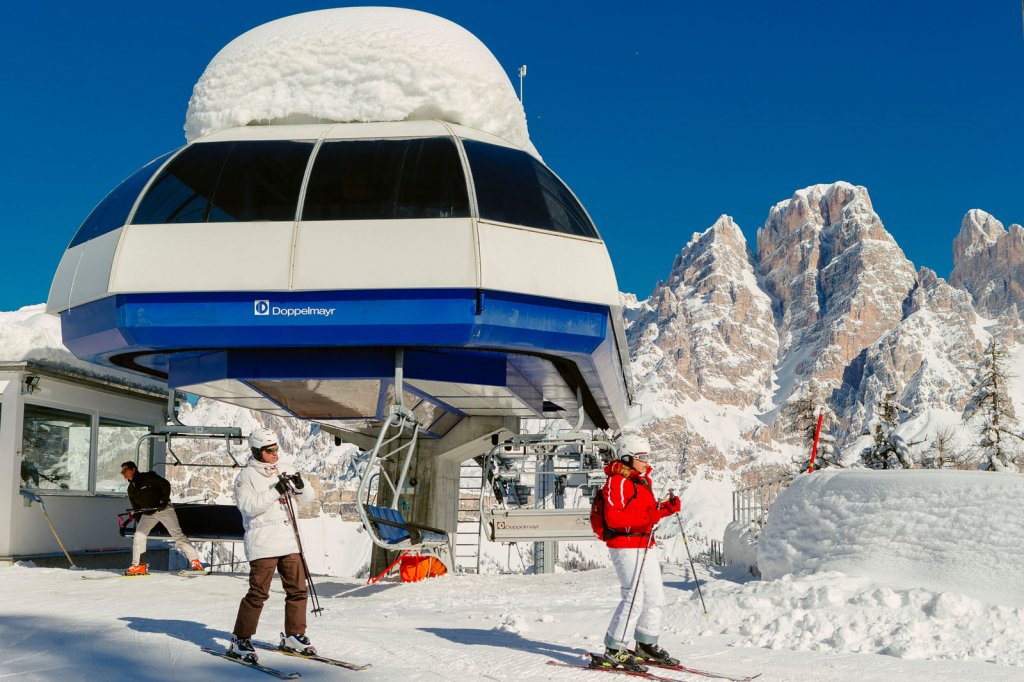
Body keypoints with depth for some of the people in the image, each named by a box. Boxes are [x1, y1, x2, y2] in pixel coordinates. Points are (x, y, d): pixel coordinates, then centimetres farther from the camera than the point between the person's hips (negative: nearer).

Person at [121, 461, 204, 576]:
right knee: (138, 536, -8)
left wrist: (164, 501, -20)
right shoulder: (131, 489, 10)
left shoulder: (148, 477, -9)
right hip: (147, 514, 6)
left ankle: (195, 561, -13)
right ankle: (138, 566, 0)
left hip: (164, 509, -6)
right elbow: (136, 507, 16)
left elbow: (166, 484, -11)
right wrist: (139, 523, 9)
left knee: (177, 534, -12)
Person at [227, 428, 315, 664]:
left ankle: (293, 636, 17)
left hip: (288, 541, 7)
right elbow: (248, 506, -15)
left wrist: (299, 486, -3)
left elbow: (307, 496, 20)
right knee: (258, 592, -8)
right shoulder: (246, 476, -2)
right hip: (263, 544, -7)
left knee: (297, 589, 6)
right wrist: (275, 491, -20)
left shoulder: (280, 474, 17)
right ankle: (240, 640, 2)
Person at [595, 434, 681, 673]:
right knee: (634, 598, -14)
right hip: (625, 546, -10)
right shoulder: (617, 482, -12)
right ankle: (613, 651, -8)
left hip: (645, 546, 10)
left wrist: (666, 508, 5)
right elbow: (613, 518, -21)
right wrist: (645, 518, -29)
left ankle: (646, 645, 26)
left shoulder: (641, 481, 19)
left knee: (655, 596, 12)